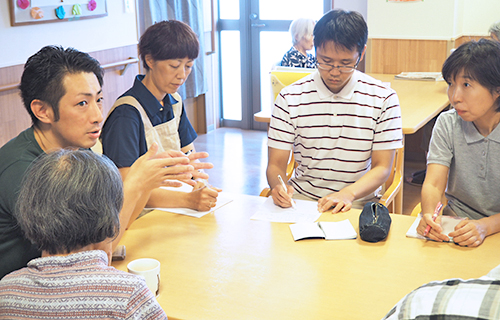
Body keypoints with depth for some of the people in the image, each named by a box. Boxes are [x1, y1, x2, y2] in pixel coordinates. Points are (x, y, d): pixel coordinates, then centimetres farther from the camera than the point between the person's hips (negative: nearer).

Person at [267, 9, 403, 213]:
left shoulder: (384, 99, 0)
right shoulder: (289, 99, 0)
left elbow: (382, 167, -1)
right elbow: (276, 164, 2)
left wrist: (348, 193, -20)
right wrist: (277, 186, -22)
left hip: (358, 202, 0)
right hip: (301, 199, 0)